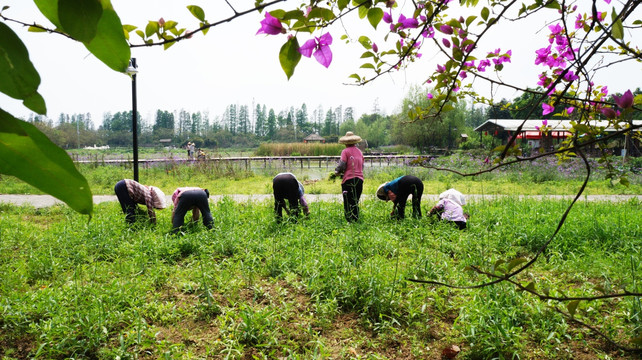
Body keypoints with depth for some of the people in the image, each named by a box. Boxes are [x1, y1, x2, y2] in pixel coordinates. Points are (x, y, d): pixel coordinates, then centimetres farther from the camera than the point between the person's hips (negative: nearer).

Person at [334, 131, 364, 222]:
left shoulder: (345, 151, -3)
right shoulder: (359, 151, 14)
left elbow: (342, 165, -10)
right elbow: (362, 166, 16)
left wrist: (337, 171, 7)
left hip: (349, 179, -5)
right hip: (359, 179, 5)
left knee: (348, 202, 1)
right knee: (356, 201, 15)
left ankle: (350, 220, -1)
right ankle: (356, 218, 17)